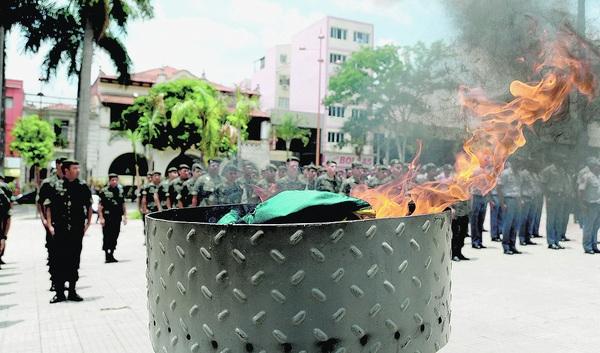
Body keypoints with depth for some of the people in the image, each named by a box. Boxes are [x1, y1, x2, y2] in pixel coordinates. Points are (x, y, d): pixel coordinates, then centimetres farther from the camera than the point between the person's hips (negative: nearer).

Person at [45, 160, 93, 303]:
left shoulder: (83, 187, 4)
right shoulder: (56, 187, 0)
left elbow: (89, 206, 11)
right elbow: (49, 207, 4)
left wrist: (87, 224, 6)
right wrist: (50, 225, -2)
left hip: (77, 230, 1)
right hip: (60, 230, -1)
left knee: (74, 261, 7)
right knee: (59, 261, 2)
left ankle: (72, 291, 18)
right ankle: (59, 292, 11)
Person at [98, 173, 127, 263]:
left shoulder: (120, 191, 10)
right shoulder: (104, 191, -5)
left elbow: (123, 205, 15)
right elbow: (100, 206, -7)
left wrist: (125, 216, 11)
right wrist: (101, 218, -13)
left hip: (117, 218, 5)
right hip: (107, 218, -5)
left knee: (115, 236, 10)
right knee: (107, 237, -2)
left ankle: (111, 255, 21)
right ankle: (107, 256, 6)